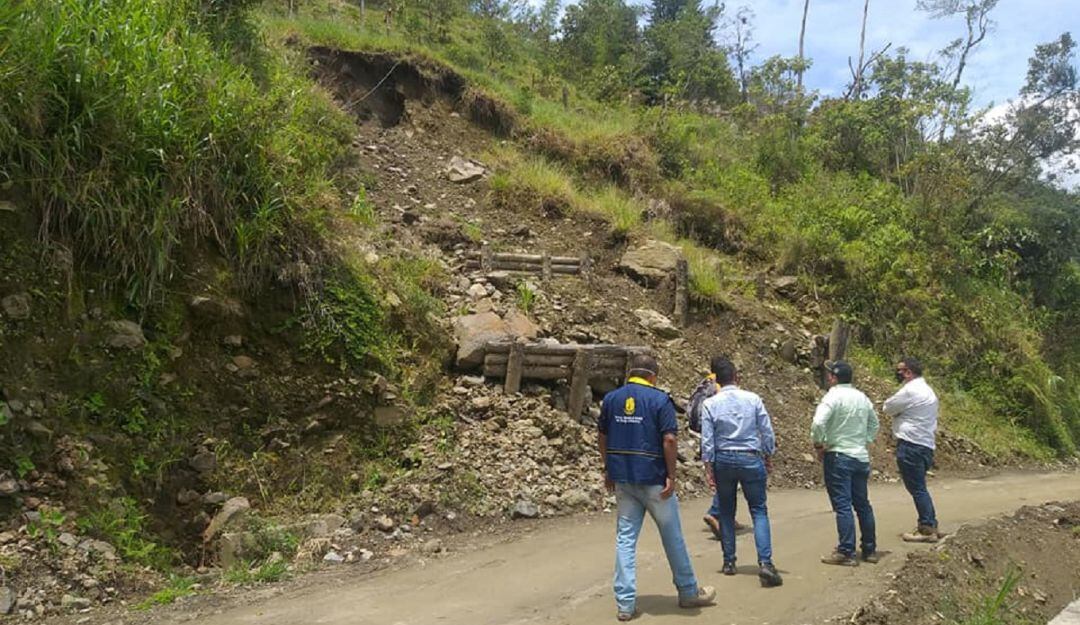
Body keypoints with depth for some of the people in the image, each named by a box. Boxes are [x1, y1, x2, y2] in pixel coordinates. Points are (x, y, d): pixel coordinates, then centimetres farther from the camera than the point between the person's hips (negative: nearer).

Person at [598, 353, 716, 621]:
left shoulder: (610, 398, 5)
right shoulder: (660, 399, -10)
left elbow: (603, 437, 10)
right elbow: (669, 440, -16)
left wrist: (608, 470, 18)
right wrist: (671, 475, -9)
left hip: (622, 479, 4)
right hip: (653, 478, -4)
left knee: (625, 539, 8)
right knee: (673, 538, 12)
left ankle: (625, 603, 7)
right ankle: (688, 593, 27)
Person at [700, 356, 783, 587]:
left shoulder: (710, 404, -6)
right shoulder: (753, 399, -5)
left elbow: (707, 440, -5)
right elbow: (767, 432, 0)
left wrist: (708, 468, 2)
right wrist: (768, 457, 13)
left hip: (723, 460, 1)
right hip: (751, 458, -1)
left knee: (726, 512, 14)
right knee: (759, 510, 2)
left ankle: (729, 561, 19)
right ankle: (765, 562, -11)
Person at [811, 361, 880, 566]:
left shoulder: (834, 396, -13)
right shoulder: (862, 397, 10)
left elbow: (818, 423, -25)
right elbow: (874, 424, 23)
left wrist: (819, 445, -11)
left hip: (838, 457, -7)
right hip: (861, 456, 7)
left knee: (842, 505, -6)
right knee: (862, 504, 15)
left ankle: (846, 553, -6)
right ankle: (869, 549, 23)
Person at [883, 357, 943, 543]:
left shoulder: (910, 391, -14)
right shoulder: (928, 391, 18)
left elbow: (888, 408, -7)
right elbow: (933, 425, 21)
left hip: (911, 445, -10)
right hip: (926, 445, 10)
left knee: (917, 488, -5)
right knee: (920, 487, 17)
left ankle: (927, 529, -2)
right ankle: (930, 525, 21)